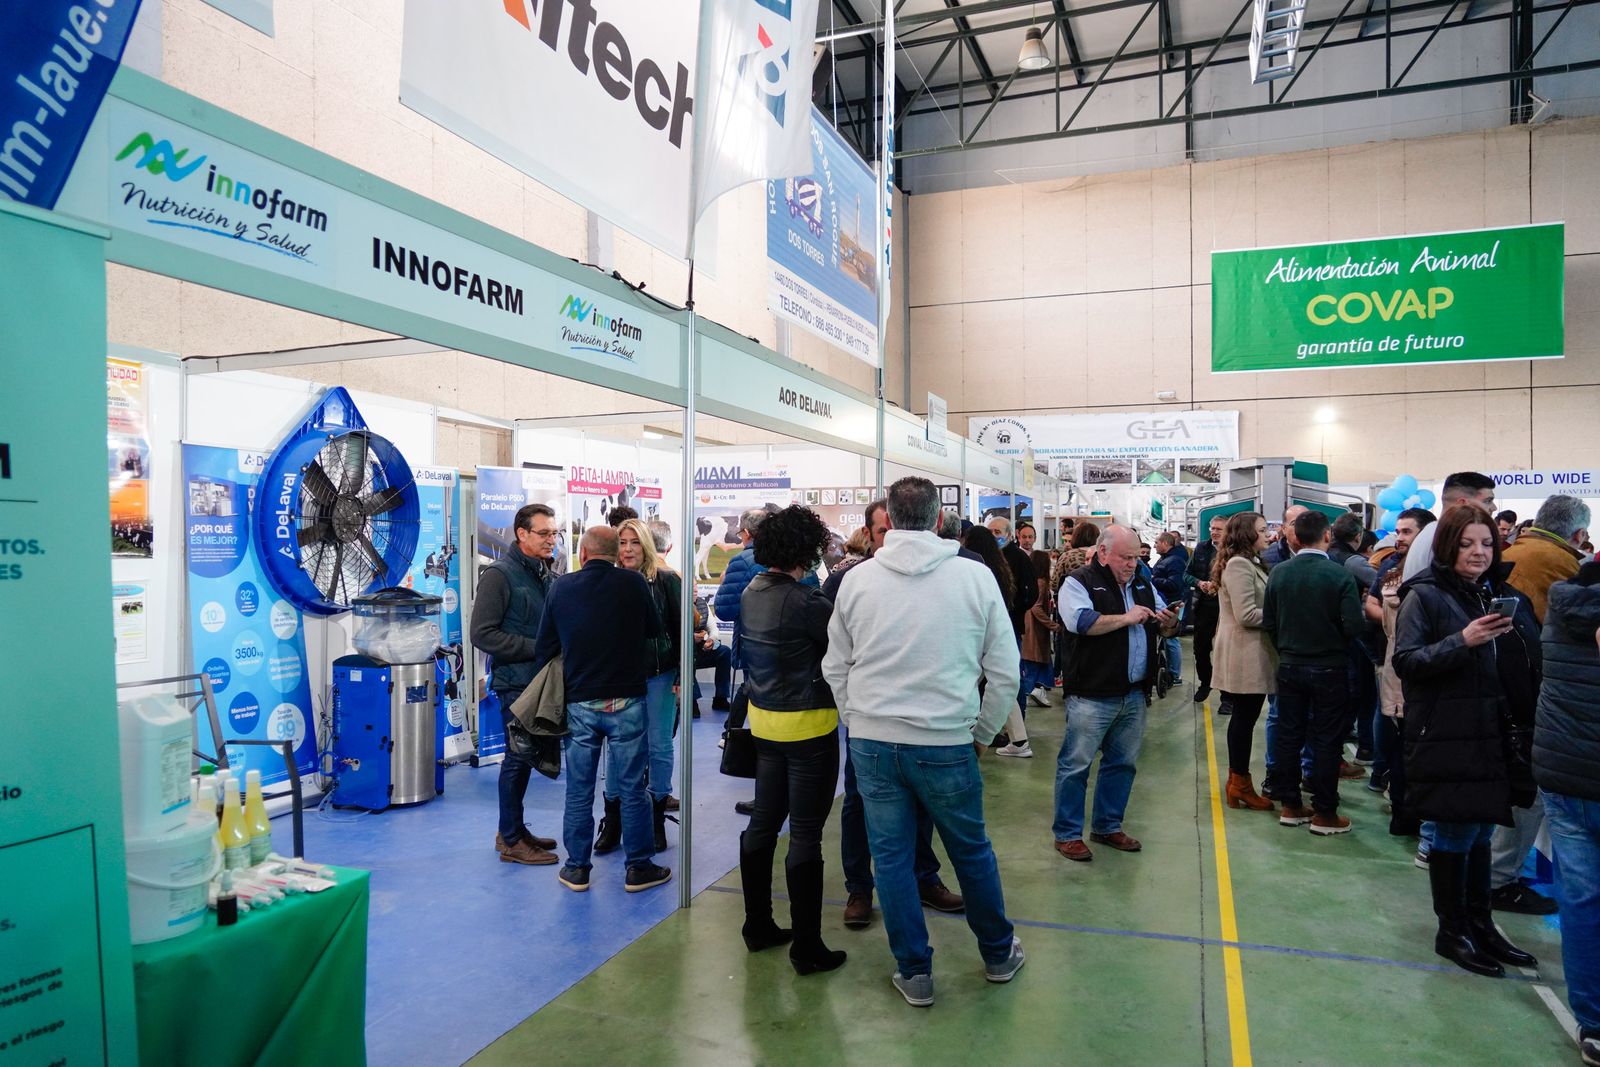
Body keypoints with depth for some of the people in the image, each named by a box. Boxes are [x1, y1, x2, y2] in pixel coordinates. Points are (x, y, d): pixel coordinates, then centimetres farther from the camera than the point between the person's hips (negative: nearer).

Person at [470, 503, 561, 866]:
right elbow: (483, 634, -18)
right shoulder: (500, 574, -12)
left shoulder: (546, 574, 12)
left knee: (525, 755, 16)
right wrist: (536, 648, -20)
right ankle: (512, 841, 12)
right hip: (516, 682, -8)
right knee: (518, 757, -1)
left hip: (541, 680, 8)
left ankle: (513, 830, 29)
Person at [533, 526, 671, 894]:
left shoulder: (561, 587, -1)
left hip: (579, 702, 2)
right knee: (632, 788, 7)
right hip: (626, 700, -1)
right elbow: (655, 630, 6)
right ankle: (639, 867, 16)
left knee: (579, 791, 12)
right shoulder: (634, 583, -8)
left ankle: (576, 867, 21)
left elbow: (544, 646, 5)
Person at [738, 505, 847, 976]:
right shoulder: (804, 601, -23)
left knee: (763, 824, 17)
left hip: (765, 721, 8)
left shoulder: (752, 592, 3)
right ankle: (806, 946, 11)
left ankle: (758, 926, 30)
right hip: (808, 728, -8)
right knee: (805, 836, 1)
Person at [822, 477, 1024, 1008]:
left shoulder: (857, 580, -2)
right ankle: (999, 953, 38)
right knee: (972, 851, 19)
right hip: (946, 743, 0)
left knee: (891, 857, 13)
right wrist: (981, 734, 11)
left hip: (872, 742, 1)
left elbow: (835, 668, 5)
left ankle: (914, 972, 25)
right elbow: (1005, 672, -1)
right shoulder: (975, 577, -6)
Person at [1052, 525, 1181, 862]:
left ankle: (1107, 827, 30)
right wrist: (1127, 618, -17)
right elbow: (1080, 621, -24)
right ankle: (1067, 834, 11)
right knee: (1075, 765, -1)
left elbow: (1162, 628, 21)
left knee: (1123, 763, 16)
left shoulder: (1142, 585, 15)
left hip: (1134, 695, 7)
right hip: (1092, 695, -7)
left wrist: (1168, 624, -4)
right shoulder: (1079, 582, -7)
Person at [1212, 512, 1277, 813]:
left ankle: (1238, 782, 23)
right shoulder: (1239, 565, -16)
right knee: (1245, 718, -1)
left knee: (1243, 718, 15)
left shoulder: (1250, 563, 16)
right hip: (1245, 656, -10)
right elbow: (1247, 615, -21)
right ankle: (1241, 785, 9)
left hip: (1252, 655, 10)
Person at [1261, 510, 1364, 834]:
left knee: (1288, 735, 12)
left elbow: (1268, 621, 0)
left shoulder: (1279, 572, -5)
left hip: (1289, 667, 4)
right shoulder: (1340, 575, -16)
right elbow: (1355, 626, -18)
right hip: (1329, 670, -4)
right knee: (1326, 741, 5)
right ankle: (1324, 813, 13)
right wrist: (1335, 639, 4)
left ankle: (1289, 805, 21)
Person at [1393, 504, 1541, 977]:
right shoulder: (1424, 595, -8)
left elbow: (1529, 665, 20)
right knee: (1454, 835, 4)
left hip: (1496, 738, 6)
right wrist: (1462, 641, -25)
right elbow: (1406, 661, -14)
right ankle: (1452, 932, 18)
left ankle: (1480, 924, 29)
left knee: (1480, 833, 15)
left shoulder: (1504, 595, 12)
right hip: (1448, 739, -6)